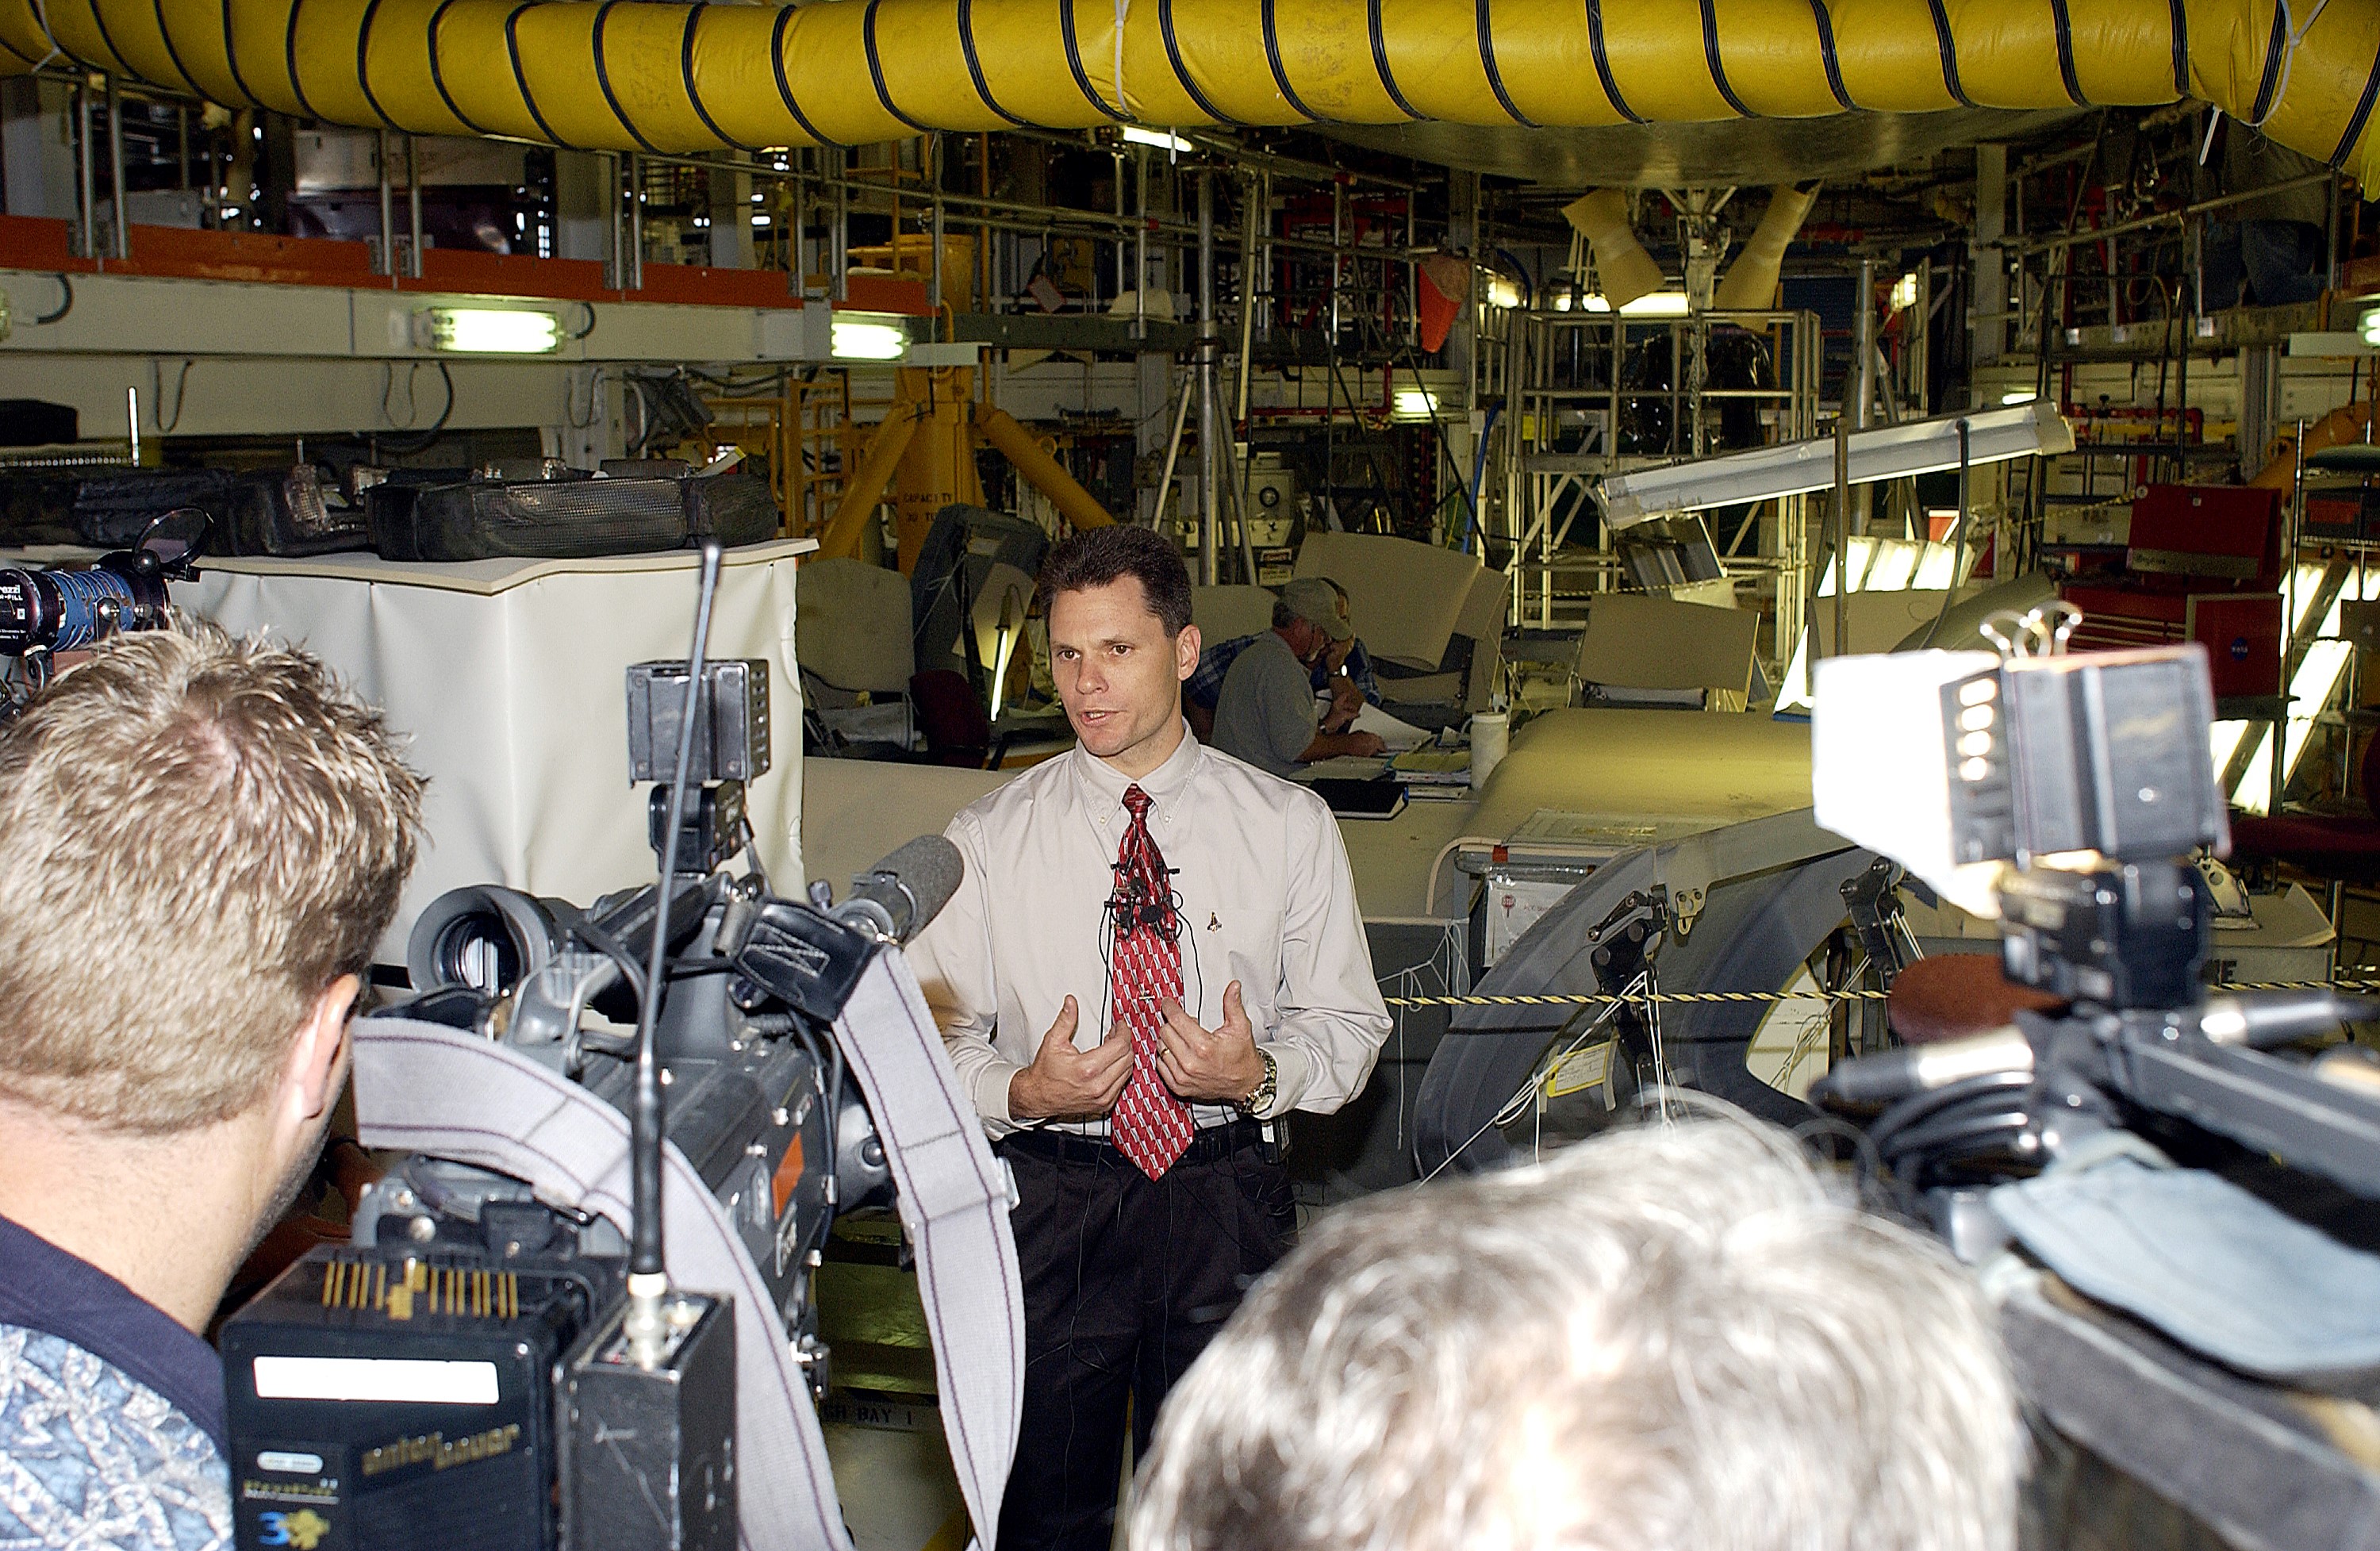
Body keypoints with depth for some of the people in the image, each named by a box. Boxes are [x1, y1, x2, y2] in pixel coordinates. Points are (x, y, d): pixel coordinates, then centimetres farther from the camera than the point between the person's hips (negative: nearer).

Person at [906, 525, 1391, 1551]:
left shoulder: (1288, 828, 1)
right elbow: (934, 1037, 2)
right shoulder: (989, 840, 0)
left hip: (1227, 1201, 1)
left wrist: (1260, 1075, -15)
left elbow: (1349, 1022, 5)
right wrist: (1020, 1092, -18)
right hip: (1050, 1205, 0)